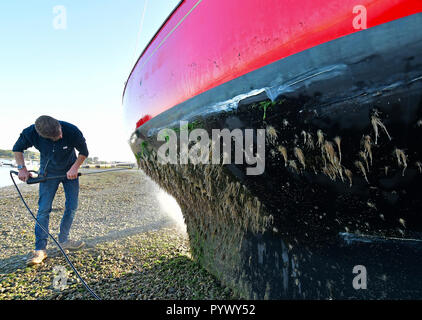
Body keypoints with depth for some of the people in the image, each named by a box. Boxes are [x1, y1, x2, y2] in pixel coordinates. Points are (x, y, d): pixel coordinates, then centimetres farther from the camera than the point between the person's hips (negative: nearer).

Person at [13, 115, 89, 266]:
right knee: (44, 209, -7)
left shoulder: (72, 131, -30)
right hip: (48, 173, 0)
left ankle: (63, 240, 17)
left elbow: (84, 152, -13)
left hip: (70, 171, 1)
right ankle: (40, 249, 0)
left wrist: (74, 168, -23)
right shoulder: (30, 133, -26)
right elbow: (17, 149, -4)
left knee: (72, 207, 1)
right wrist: (22, 168, -16)